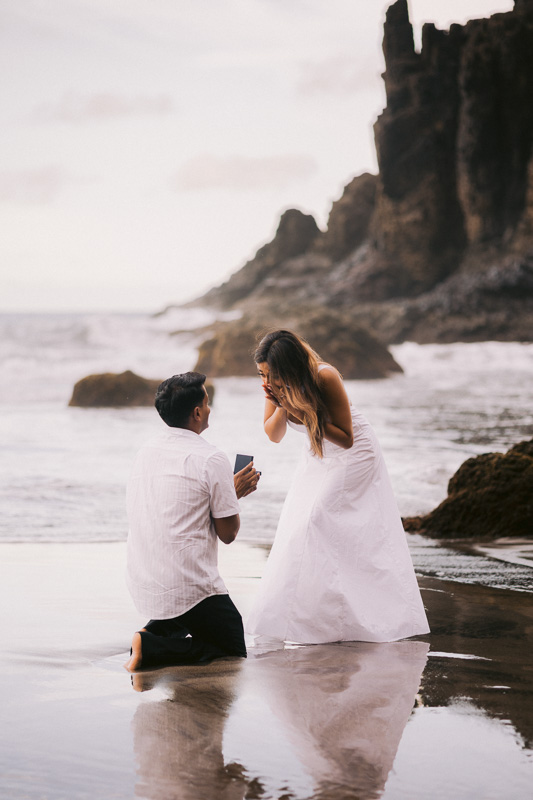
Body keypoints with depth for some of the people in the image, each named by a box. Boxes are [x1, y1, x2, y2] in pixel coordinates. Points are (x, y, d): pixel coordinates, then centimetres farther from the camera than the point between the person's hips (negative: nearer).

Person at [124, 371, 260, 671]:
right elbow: (228, 533, -8)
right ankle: (154, 647, -12)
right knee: (235, 651, 9)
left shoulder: (146, 452, 8)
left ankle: (155, 632, 7)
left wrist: (228, 491, 24)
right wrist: (233, 495, 11)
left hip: (142, 585, 8)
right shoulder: (212, 459, -14)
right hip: (188, 588, -8)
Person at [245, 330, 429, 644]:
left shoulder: (325, 377, -31)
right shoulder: (277, 384, -14)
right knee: (299, 528, 2)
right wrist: (282, 408, -26)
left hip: (354, 456, -7)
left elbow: (346, 438, -25)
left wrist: (303, 413, -34)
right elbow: (273, 435, -6)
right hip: (318, 457, 7)